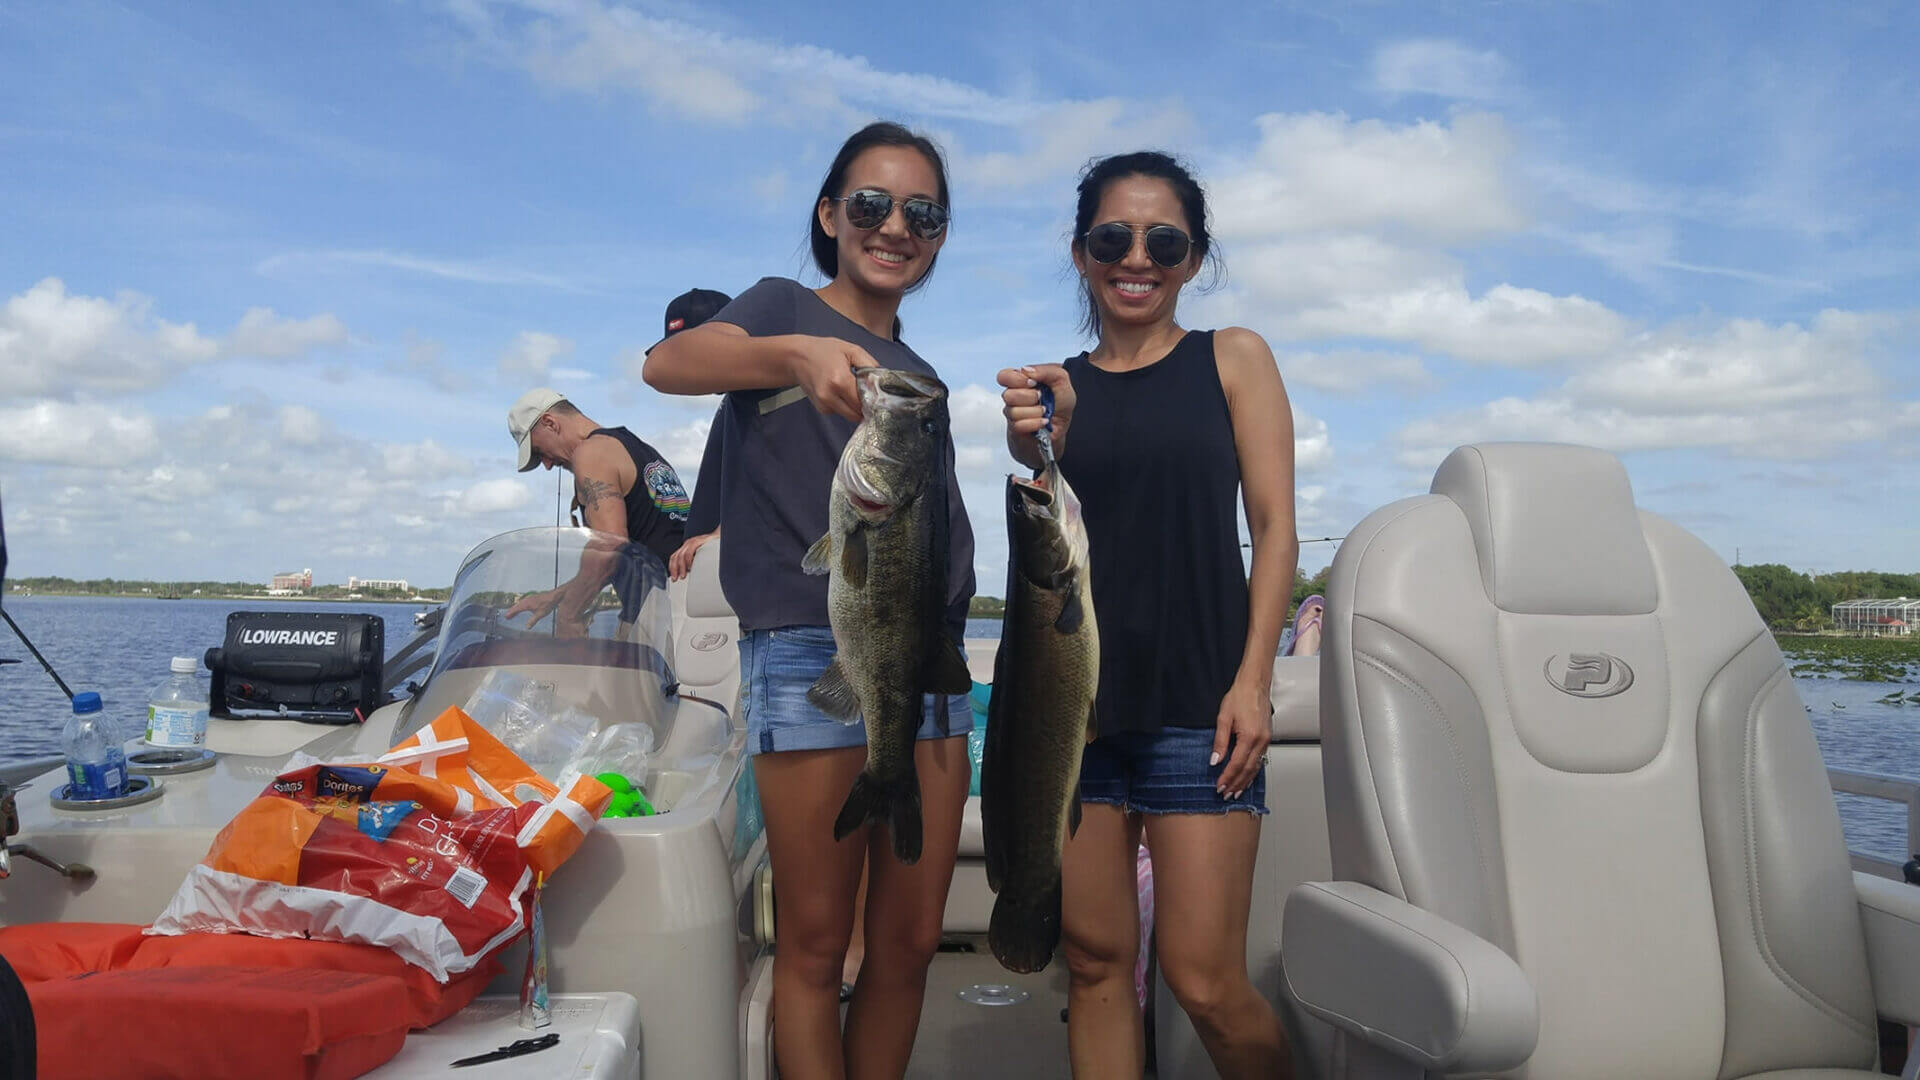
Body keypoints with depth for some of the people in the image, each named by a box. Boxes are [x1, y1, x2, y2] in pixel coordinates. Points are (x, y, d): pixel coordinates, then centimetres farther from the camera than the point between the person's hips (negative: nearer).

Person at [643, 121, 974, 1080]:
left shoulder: (921, 379, 21)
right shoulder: (785, 308, 3)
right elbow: (669, 363, -20)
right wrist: (798, 354, -37)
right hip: (811, 650, -6)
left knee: (910, 941, 9)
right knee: (815, 946, 2)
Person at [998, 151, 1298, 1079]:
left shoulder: (1232, 359, 5)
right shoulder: (1052, 387, 9)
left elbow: (1274, 525, 1)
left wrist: (1253, 679, -8)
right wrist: (1037, 449, -16)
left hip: (1195, 699, -2)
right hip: (1074, 697, 3)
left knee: (1204, 983, -2)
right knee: (1094, 960, 8)